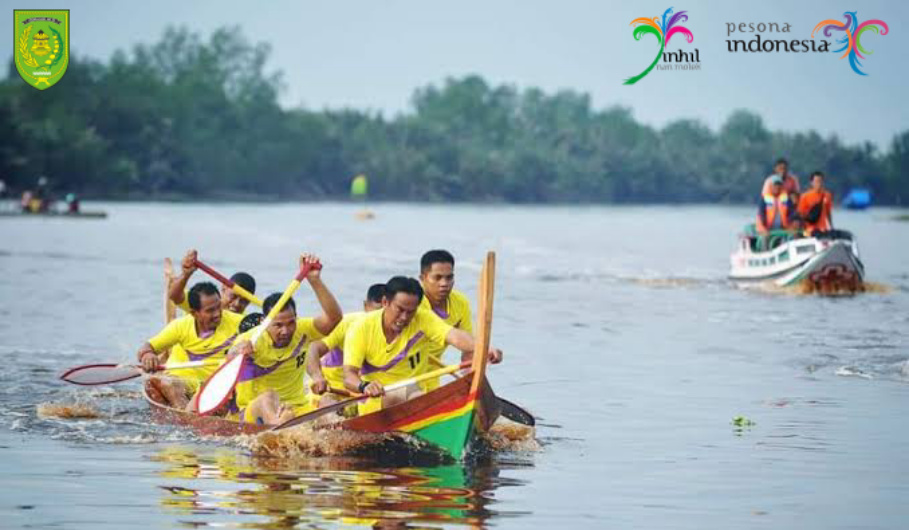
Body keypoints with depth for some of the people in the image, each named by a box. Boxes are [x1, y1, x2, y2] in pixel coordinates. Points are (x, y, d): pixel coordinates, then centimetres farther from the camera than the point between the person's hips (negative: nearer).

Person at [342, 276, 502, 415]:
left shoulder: (423, 320, -6)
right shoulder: (362, 329, -9)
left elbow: (453, 335, -25)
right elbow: (349, 375, -17)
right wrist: (364, 386, -42)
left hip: (414, 396, 2)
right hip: (373, 403, -2)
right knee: (409, 391, -32)